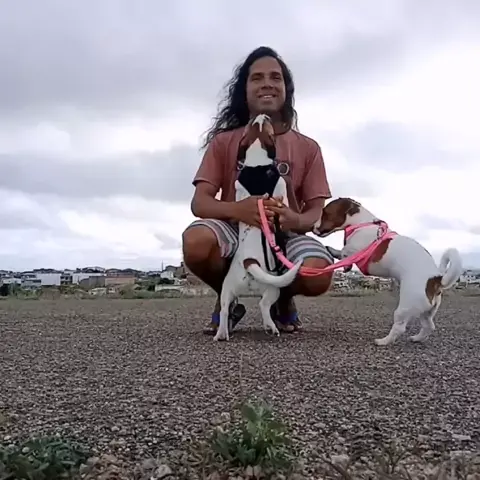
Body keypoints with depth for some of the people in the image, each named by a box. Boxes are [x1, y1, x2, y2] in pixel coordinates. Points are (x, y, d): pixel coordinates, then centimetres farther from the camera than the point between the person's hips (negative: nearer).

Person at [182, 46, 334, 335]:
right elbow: (200, 203, -7)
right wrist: (237, 209, -31)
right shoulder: (224, 141, 1)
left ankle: (284, 298, 9)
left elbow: (317, 212, 0)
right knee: (196, 241, -35)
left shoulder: (307, 148, 3)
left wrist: (295, 220, -27)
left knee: (318, 276, -33)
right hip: (235, 231, 0)